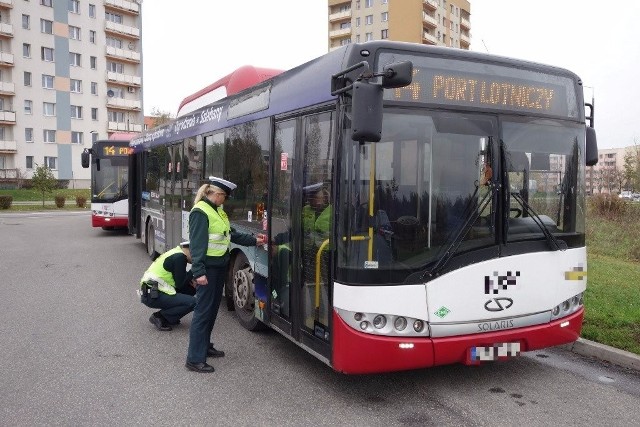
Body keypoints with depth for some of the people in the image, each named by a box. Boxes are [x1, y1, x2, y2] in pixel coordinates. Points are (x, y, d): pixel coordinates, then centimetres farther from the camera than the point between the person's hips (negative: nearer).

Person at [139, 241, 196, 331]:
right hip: (152, 295, -10)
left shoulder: (176, 253, 16)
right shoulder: (179, 257, -15)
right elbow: (180, 284, -13)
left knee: (190, 289, 11)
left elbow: (178, 281, 21)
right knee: (192, 302, -17)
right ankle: (160, 318, -5)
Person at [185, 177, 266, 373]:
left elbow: (231, 234, 17)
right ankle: (194, 359, 0)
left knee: (213, 307, 18)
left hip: (220, 266, 9)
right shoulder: (200, 213, -16)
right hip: (208, 268, -9)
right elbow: (197, 244, -21)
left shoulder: (218, 210, 12)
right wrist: (198, 271, -24)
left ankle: (205, 346, 32)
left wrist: (254, 240, 14)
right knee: (203, 310, -6)